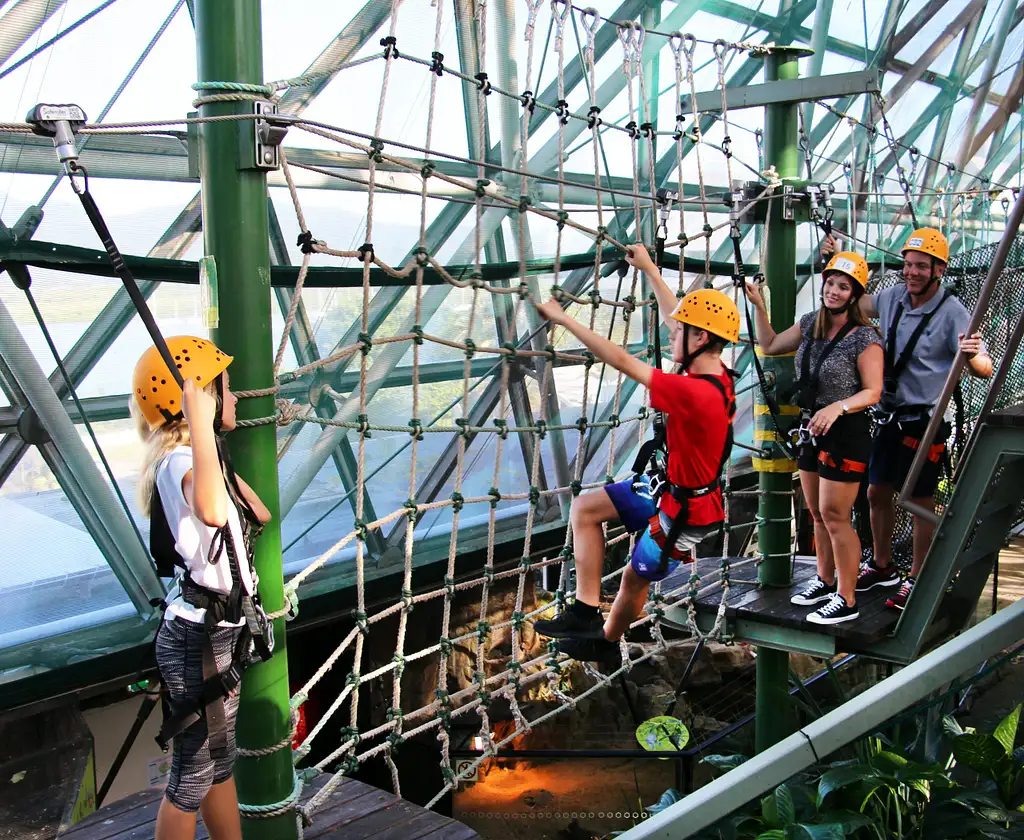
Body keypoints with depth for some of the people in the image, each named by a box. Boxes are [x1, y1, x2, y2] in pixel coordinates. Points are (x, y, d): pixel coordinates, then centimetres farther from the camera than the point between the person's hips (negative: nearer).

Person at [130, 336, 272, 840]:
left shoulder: (198, 457, 9)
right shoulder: (180, 461, -23)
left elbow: (260, 514, 14)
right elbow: (212, 511, -48)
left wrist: (225, 465, 14)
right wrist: (201, 423, -50)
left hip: (219, 632, 10)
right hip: (199, 638, -10)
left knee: (219, 761, 22)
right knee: (193, 775, 4)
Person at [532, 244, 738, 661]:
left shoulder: (695, 393, -34)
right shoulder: (713, 372, -8)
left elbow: (622, 361, -31)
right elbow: (679, 315, 8)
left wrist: (565, 319, -24)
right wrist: (648, 267, 16)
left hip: (684, 509, -9)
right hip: (669, 486, 9)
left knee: (635, 577, 11)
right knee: (585, 508, 8)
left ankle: (606, 640, 34)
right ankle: (585, 612, 10)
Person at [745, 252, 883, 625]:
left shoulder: (864, 338, -16)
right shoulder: (810, 324, 6)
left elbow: (873, 391, -16)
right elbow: (770, 346, 17)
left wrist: (837, 407, -31)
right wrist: (759, 306, 8)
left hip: (845, 434, -8)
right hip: (812, 429, 8)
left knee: (834, 517, -4)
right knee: (817, 514, 18)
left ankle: (846, 600, 8)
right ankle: (825, 580, 34)